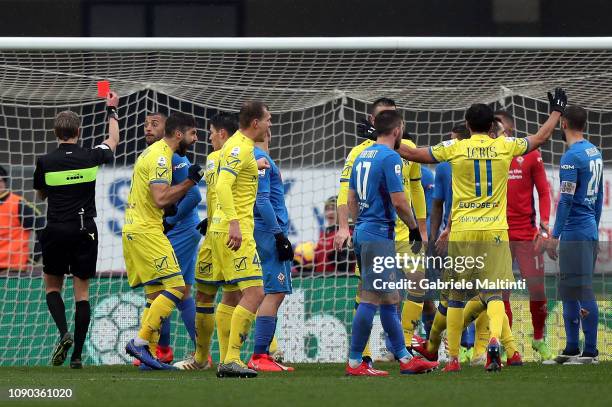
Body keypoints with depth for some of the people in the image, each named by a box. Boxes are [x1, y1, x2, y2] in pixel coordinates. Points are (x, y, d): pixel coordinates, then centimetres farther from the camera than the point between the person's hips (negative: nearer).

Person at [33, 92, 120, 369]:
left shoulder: (45, 162, -6)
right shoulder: (92, 158, -3)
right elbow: (113, 141, 20)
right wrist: (112, 111, 32)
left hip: (56, 231, -1)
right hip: (85, 230, 1)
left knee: (52, 286, 15)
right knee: (82, 292, 4)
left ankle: (64, 333, -11)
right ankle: (77, 354, -1)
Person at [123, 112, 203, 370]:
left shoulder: (153, 153, 20)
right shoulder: (161, 157, -12)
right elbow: (160, 198, -21)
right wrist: (190, 181, -14)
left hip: (133, 230, 10)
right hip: (146, 230, -10)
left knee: (155, 295, 9)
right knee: (175, 287, -14)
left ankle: (148, 353, 6)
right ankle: (140, 342, -18)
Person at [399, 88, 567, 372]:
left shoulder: (454, 148, -1)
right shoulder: (505, 146, 3)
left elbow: (411, 154, 5)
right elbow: (540, 138, 19)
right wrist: (556, 111, 34)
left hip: (461, 233, 0)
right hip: (495, 231, 0)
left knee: (456, 296, 10)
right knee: (493, 293, -3)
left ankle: (453, 357, 13)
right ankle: (494, 339, -31)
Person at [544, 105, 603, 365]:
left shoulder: (572, 156, -14)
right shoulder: (594, 153, 14)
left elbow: (566, 200, -18)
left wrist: (554, 236, -15)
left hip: (575, 233, -9)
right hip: (590, 231, 9)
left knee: (582, 291, -7)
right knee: (569, 291, 14)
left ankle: (590, 351, -7)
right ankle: (571, 349, 17)